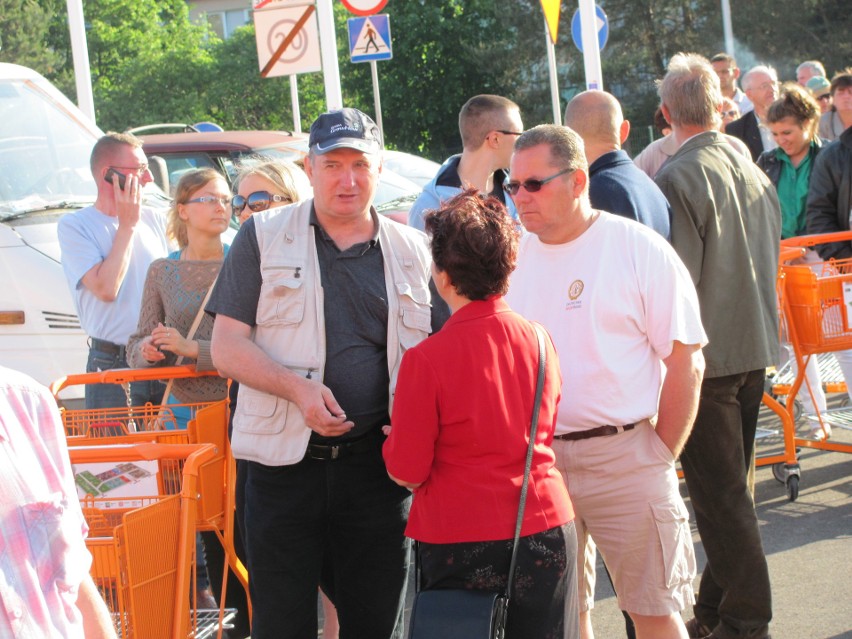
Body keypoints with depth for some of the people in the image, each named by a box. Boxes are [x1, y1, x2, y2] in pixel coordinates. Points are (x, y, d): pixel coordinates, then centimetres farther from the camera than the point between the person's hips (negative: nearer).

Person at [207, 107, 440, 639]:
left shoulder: (413, 251, 10)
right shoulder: (263, 237, 4)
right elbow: (228, 347, -1)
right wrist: (297, 388, -18)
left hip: (377, 464, 2)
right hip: (285, 460, -2)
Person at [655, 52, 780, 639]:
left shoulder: (678, 178, -17)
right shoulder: (753, 170, 7)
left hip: (707, 354, -8)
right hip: (757, 347, 8)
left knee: (719, 493, -1)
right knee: (731, 486, 16)